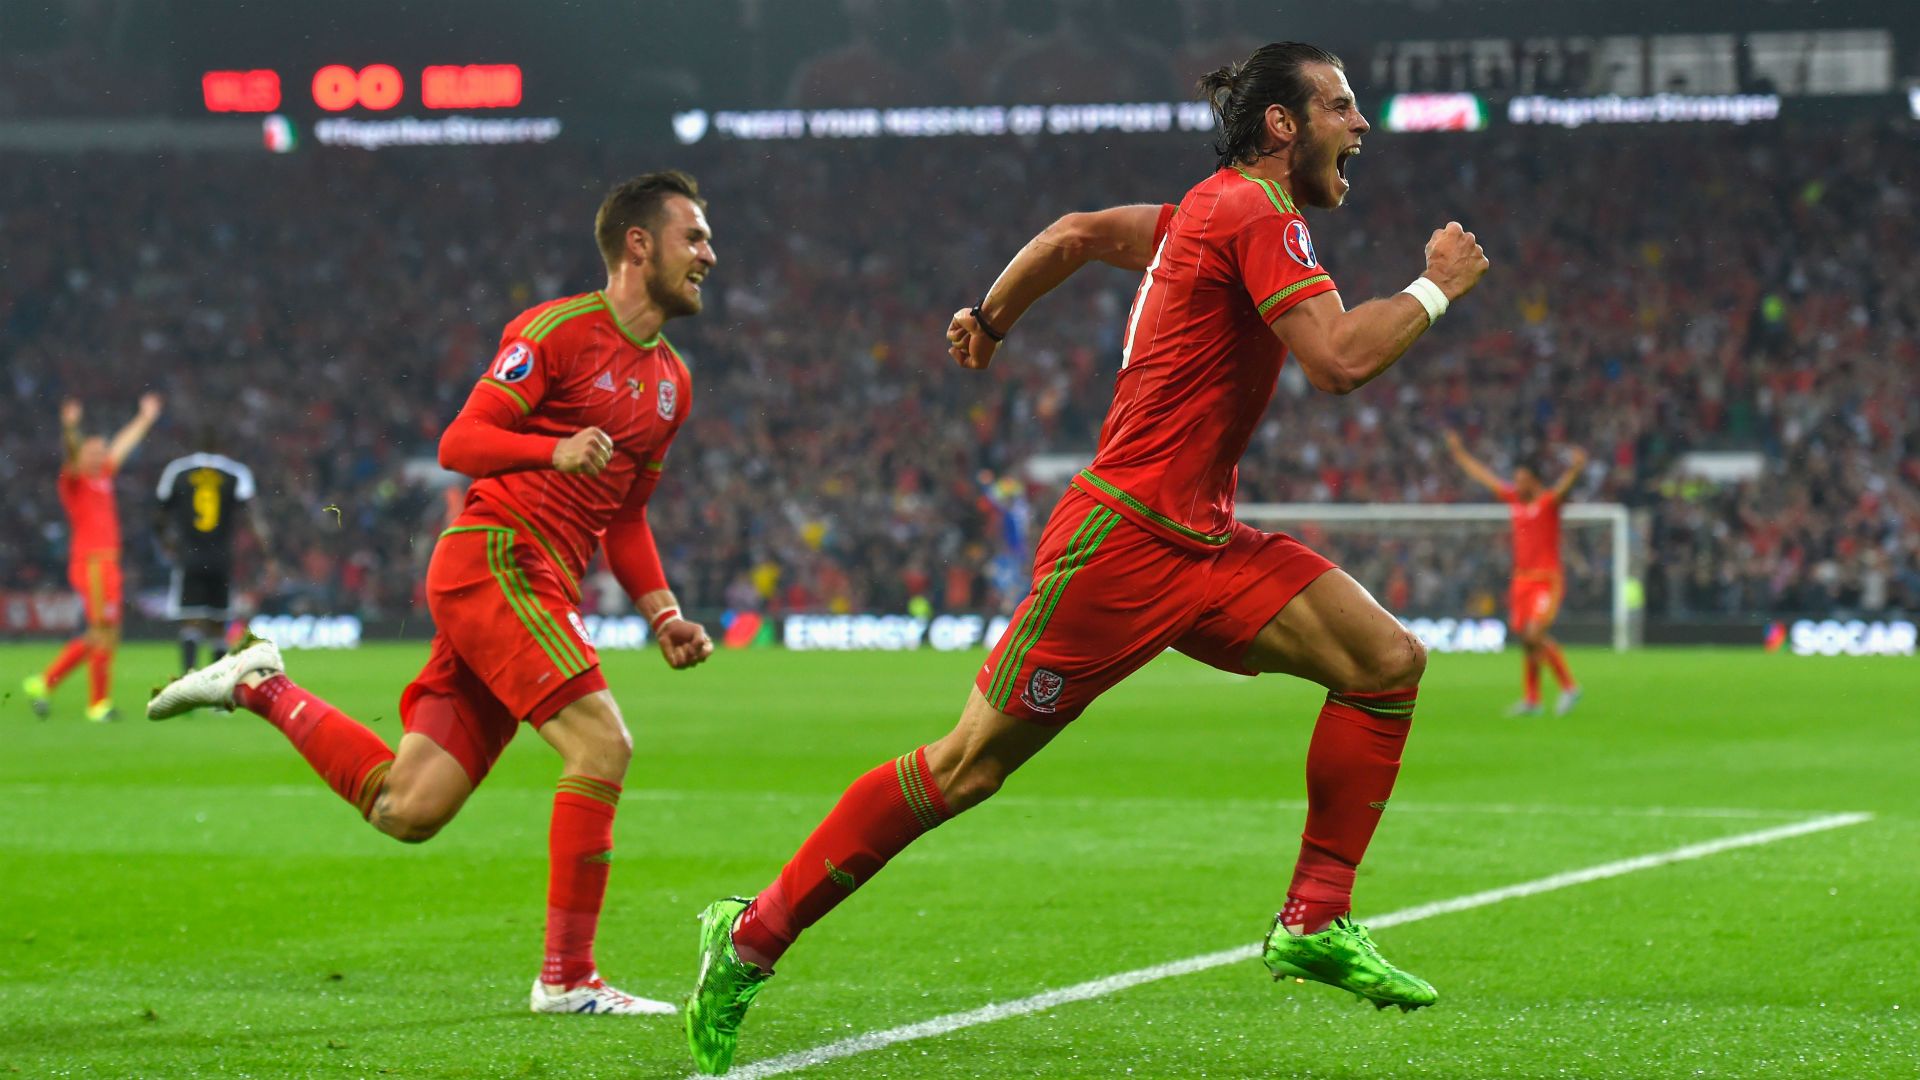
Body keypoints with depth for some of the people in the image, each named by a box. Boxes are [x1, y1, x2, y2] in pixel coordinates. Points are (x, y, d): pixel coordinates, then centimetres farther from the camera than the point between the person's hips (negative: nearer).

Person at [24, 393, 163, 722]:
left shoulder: (103, 477, 17)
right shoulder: (74, 481, -4)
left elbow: (123, 445, 30)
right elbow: (70, 455, -24)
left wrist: (146, 417, 41)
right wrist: (69, 428, -43)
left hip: (108, 564, 9)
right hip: (89, 563, -9)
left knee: (97, 638, 10)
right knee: (104, 634, -8)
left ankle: (43, 683, 17)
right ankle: (99, 704, -2)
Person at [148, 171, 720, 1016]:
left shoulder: (671, 382, 20)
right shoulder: (557, 330, -5)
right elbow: (458, 443, -9)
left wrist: (663, 615, 13)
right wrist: (556, 451, -26)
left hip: (540, 589, 8)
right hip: (493, 557, -8)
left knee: (406, 809, 3)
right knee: (601, 744, -20)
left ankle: (263, 688, 22)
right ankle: (567, 977, -14)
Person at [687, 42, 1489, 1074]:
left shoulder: (1211, 210, 16)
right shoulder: (1254, 213, -13)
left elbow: (1076, 232, 27)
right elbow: (1339, 358, -24)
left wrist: (990, 315, 39)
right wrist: (1433, 288, -11)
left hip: (1199, 544, 10)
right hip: (1124, 541, -10)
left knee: (1389, 660, -2)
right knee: (967, 764, -5)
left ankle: (1315, 923, 1)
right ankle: (754, 933, 5)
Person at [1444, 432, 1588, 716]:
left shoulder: (1549, 501, -6)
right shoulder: (1514, 500, 12)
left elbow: (1563, 487, -27)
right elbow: (1484, 476, 21)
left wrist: (1576, 468, -48)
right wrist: (1459, 453, 27)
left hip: (1546, 578, -7)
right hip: (1521, 578, 7)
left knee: (1535, 634, -18)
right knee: (1527, 639, 6)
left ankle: (1569, 686, -6)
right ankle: (1531, 700, 12)